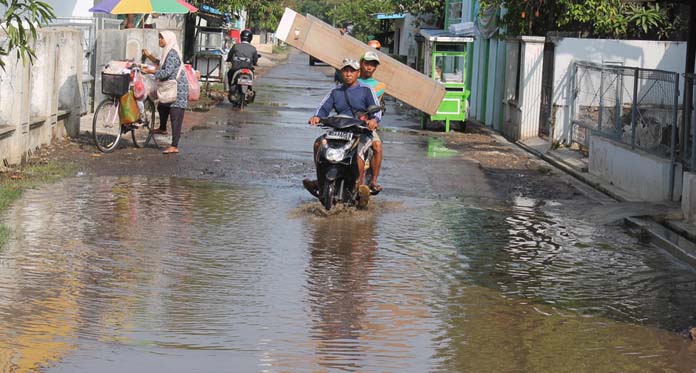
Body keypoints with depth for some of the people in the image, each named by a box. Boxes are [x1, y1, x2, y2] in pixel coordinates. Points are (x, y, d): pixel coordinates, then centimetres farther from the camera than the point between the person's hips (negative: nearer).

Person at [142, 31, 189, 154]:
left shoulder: (172, 53, -18)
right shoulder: (168, 52, 13)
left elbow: (167, 72, -24)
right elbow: (161, 64, 27)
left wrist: (151, 71, -17)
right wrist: (149, 56, 17)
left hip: (178, 89, -11)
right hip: (171, 88, 11)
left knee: (176, 117, -11)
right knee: (162, 107, 29)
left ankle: (174, 146, -13)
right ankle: (162, 128, 56)